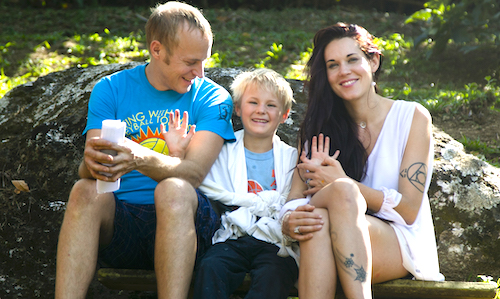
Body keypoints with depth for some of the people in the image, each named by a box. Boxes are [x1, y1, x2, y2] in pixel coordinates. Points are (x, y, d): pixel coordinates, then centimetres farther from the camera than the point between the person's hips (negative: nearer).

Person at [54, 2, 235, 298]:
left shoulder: (213, 98, 3)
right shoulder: (110, 89, 8)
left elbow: (194, 172, -13)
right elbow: (89, 170, -2)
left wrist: (141, 158, -34)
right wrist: (91, 163, -29)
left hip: (184, 219, -1)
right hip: (119, 220, 2)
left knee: (172, 189, -33)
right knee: (85, 191, -29)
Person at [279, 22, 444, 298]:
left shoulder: (412, 117, 3)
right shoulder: (318, 127, 10)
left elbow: (408, 210, -5)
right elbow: (295, 198, -1)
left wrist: (342, 184, -16)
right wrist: (288, 221, -25)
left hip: (403, 245, -2)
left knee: (342, 191, -32)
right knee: (315, 216, -34)